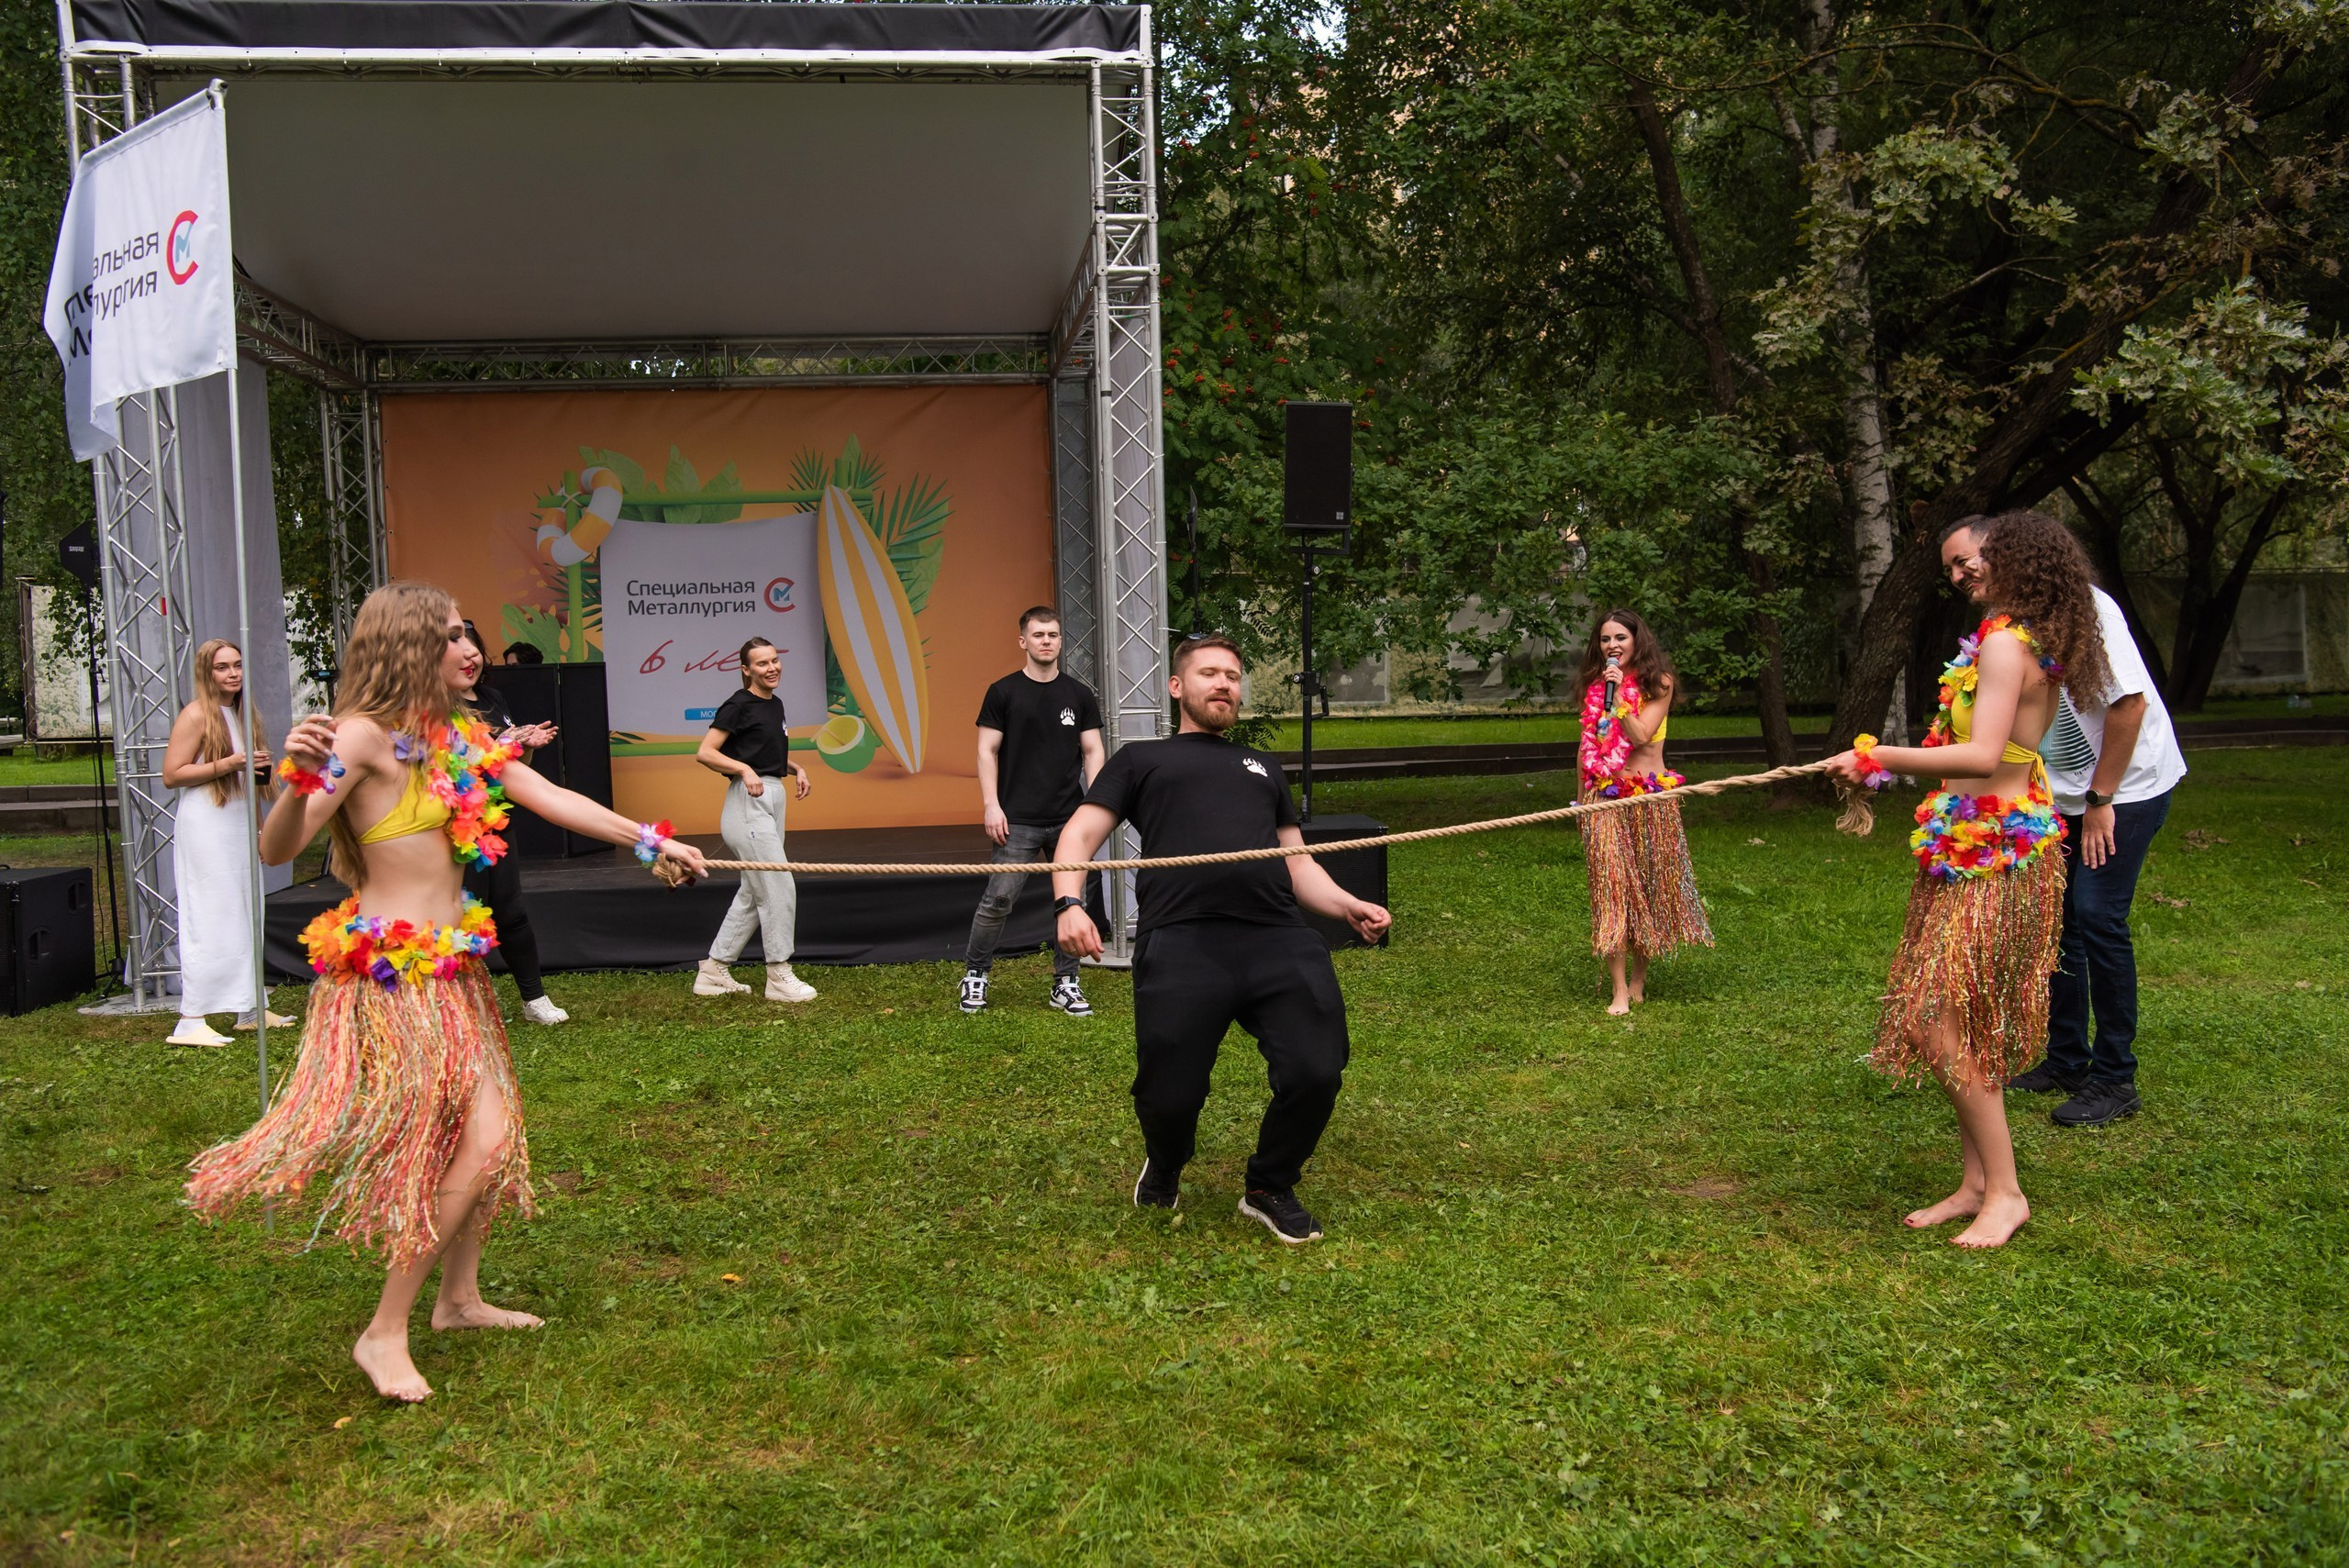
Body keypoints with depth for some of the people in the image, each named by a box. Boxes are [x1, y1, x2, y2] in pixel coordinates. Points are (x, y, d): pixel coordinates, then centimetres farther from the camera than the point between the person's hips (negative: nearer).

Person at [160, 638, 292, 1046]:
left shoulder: (243, 714, 16)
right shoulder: (196, 715, -8)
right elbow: (171, 775, -14)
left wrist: (258, 769, 14)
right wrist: (229, 764, -19)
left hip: (240, 825, 8)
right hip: (206, 828, -8)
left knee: (246, 917, 9)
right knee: (209, 921, -10)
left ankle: (248, 1009, 16)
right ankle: (190, 1021, -9)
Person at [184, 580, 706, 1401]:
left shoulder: (458, 737, 9)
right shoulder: (364, 735, -15)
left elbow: (551, 799, 13)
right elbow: (278, 849, -20)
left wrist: (649, 839, 13)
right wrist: (300, 780, -39)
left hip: (451, 965, 8)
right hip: (395, 971, -8)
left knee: (493, 1132, 15)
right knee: (481, 1136, -10)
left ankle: (459, 1299, 33)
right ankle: (385, 1333, 3)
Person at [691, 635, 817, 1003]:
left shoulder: (775, 704, 15)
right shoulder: (738, 705, -10)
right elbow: (704, 753, -13)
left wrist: (796, 769, 13)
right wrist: (744, 770, -25)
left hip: (772, 800, 10)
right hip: (748, 804, -10)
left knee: (754, 893, 12)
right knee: (779, 889, -8)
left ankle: (713, 972, 20)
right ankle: (779, 977, 1)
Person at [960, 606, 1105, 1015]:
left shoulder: (1079, 695, 10)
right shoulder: (1003, 692, 3)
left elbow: (1092, 752, 10)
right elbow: (987, 751, 1)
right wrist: (991, 805, -8)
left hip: (1070, 818, 3)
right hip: (1019, 820, -3)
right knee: (998, 898, -6)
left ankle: (1065, 983, 15)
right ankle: (974, 974, 11)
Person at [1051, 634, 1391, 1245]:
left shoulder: (1264, 768, 35)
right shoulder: (1142, 759, 23)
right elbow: (1079, 836, 12)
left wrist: (1349, 906, 11)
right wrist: (1069, 903, -9)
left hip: (1280, 942, 3)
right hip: (1182, 943, -3)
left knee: (1315, 1076, -12)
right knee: (1169, 1096, -9)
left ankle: (1270, 1190, 18)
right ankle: (1164, 1171, 30)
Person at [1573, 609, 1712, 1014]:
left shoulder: (1657, 683, 0)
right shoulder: (1594, 685, 11)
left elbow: (1640, 736, -13)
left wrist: (1618, 695, -17)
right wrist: (1581, 798, 18)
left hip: (1649, 796, -2)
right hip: (1604, 799, 2)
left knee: (1648, 888, 6)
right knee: (1611, 888, -7)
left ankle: (1638, 979, 21)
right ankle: (1620, 992, -7)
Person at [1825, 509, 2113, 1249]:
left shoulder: (2005, 643, -16)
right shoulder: (2035, 645, 12)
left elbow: (1983, 756, -26)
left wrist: (1881, 757, -23)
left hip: (1992, 851, -10)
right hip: (1979, 843, 10)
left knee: (1942, 1017, -6)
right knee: (1965, 1021, 12)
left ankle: (2004, 1190, 2)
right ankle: (1976, 1184, 20)